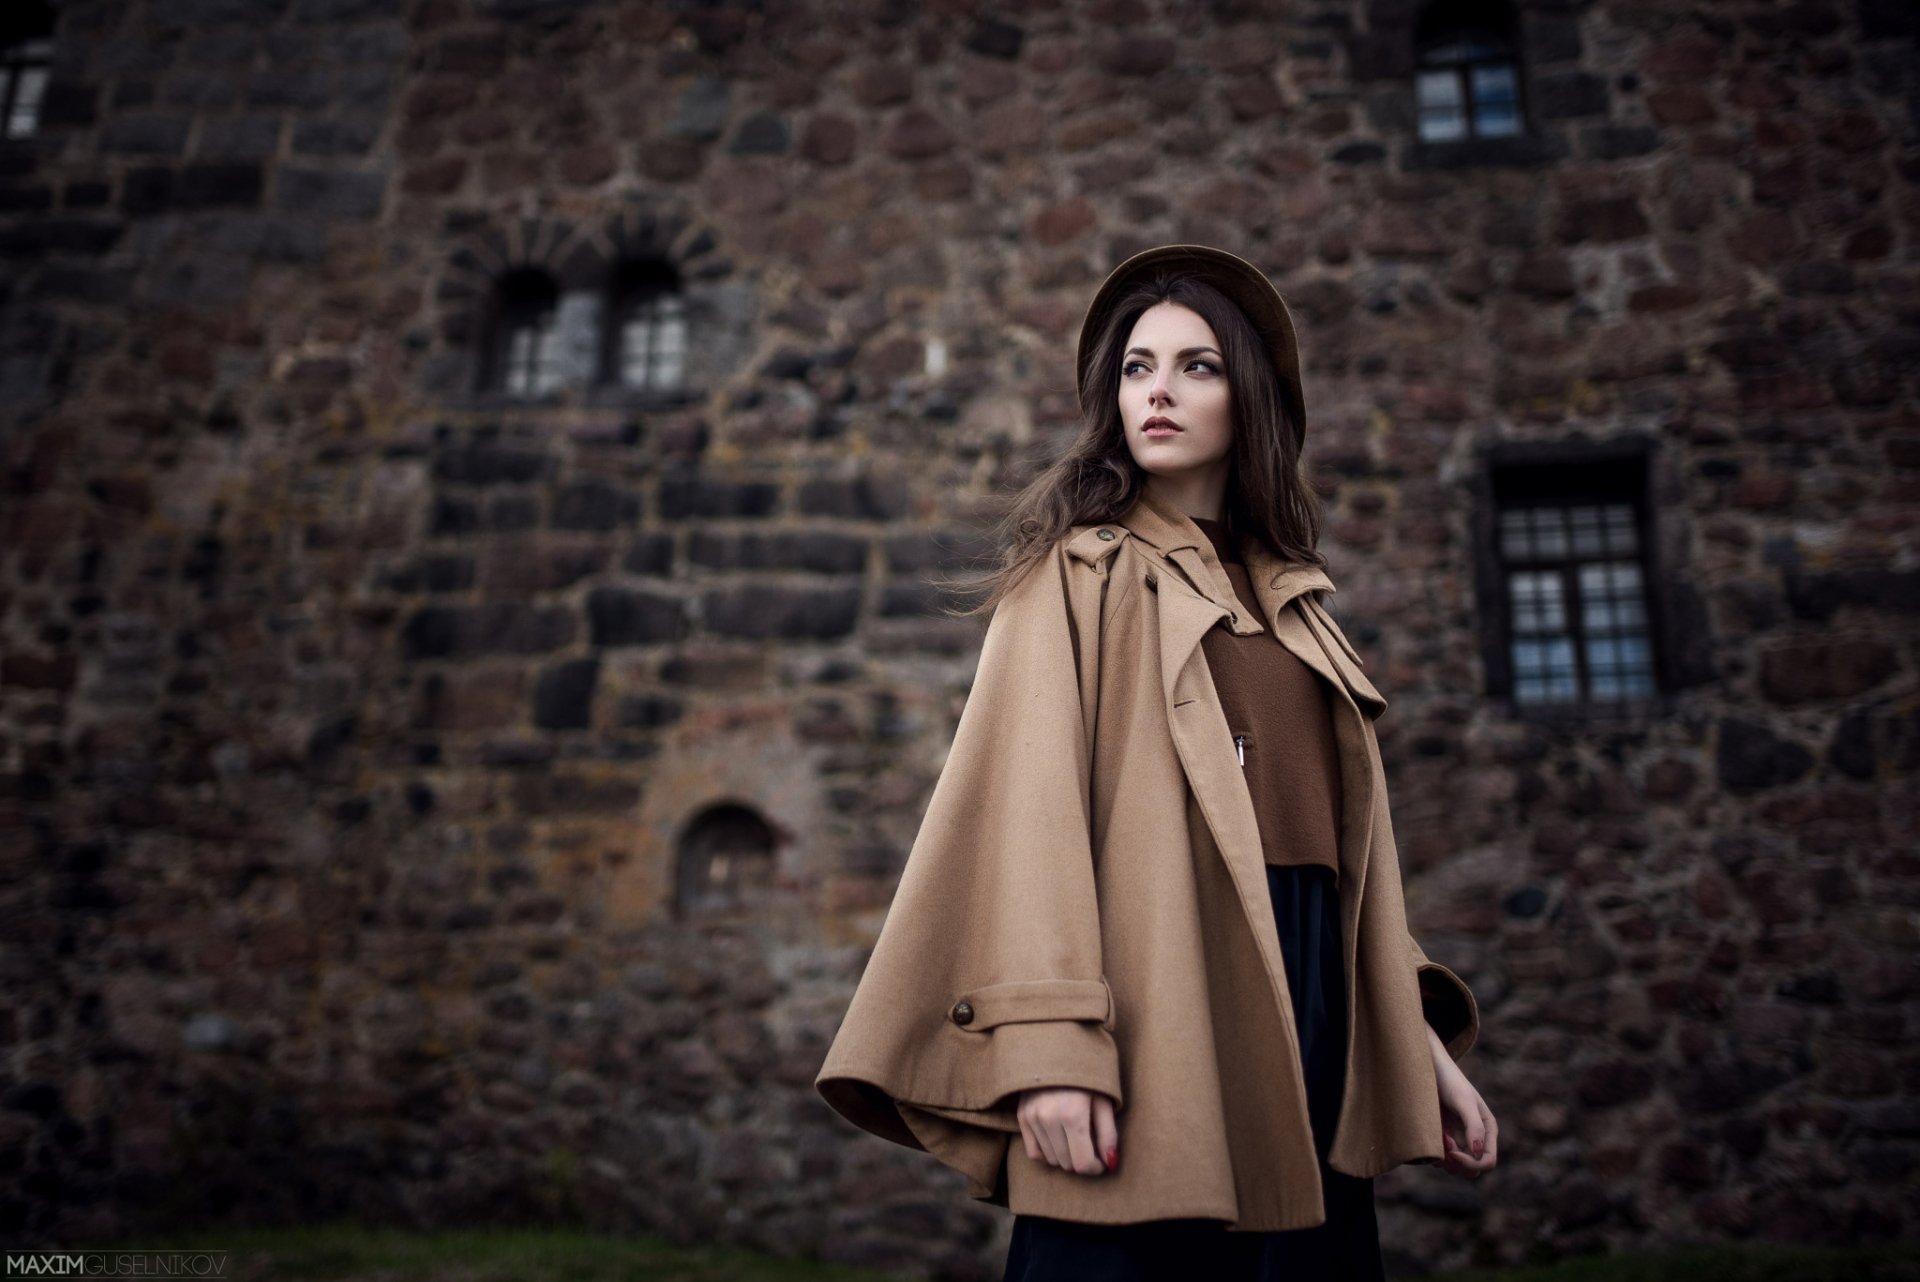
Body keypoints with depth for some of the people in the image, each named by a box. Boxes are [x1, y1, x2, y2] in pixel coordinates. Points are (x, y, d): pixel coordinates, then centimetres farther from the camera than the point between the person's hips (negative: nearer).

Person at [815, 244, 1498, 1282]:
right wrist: (1046, 1041, -21)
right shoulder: (1080, 573, 2)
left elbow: (1343, 833, 18)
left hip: (1308, 997, 6)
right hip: (1161, 995, -5)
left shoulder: (1293, 600, 19)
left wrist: (1420, 1040, 13)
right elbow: (1032, 797, -10)